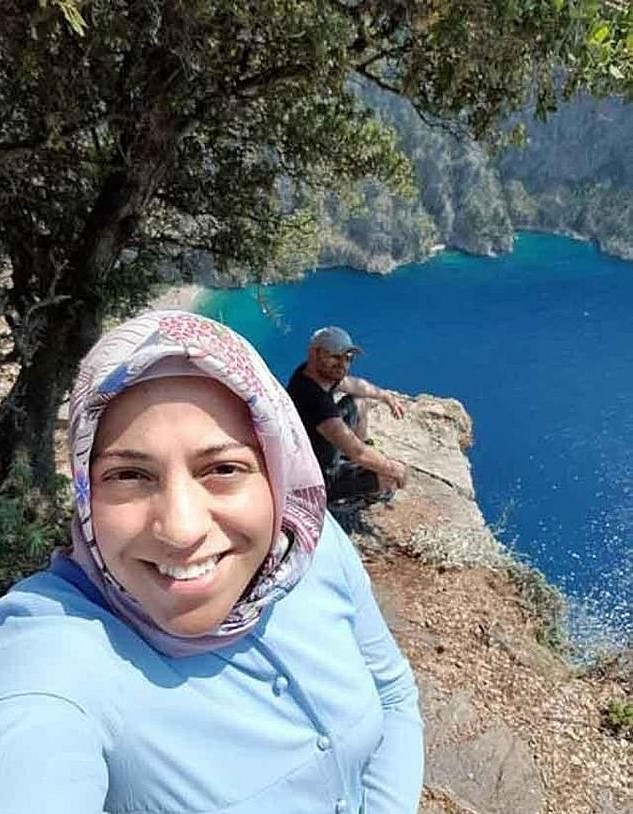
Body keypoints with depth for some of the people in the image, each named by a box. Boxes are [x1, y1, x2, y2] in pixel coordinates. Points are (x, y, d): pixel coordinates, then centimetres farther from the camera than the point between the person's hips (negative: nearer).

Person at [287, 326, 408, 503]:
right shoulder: (314, 399, -38)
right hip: (321, 478, -9)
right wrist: (391, 467, -20)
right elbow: (358, 452, -36)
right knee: (394, 475, -12)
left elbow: (353, 384, 14)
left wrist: (385, 396, 21)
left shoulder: (309, 373, -9)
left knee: (358, 402, 17)